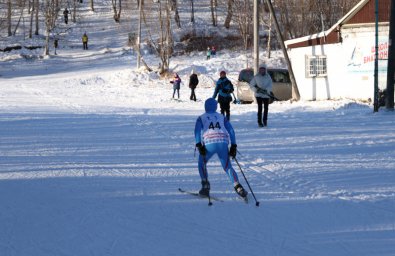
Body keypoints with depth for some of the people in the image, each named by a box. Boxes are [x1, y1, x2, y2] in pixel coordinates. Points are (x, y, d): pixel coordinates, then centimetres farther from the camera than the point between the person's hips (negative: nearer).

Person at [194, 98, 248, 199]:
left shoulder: (201, 118, 18)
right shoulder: (222, 117, 24)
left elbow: (197, 131, -1)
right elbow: (231, 131, 13)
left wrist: (199, 145, -9)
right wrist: (233, 146, 11)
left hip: (209, 143, -2)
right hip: (223, 143, 2)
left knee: (202, 163, 23)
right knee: (227, 167, 14)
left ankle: (205, 186, 10)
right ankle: (238, 186, -5)